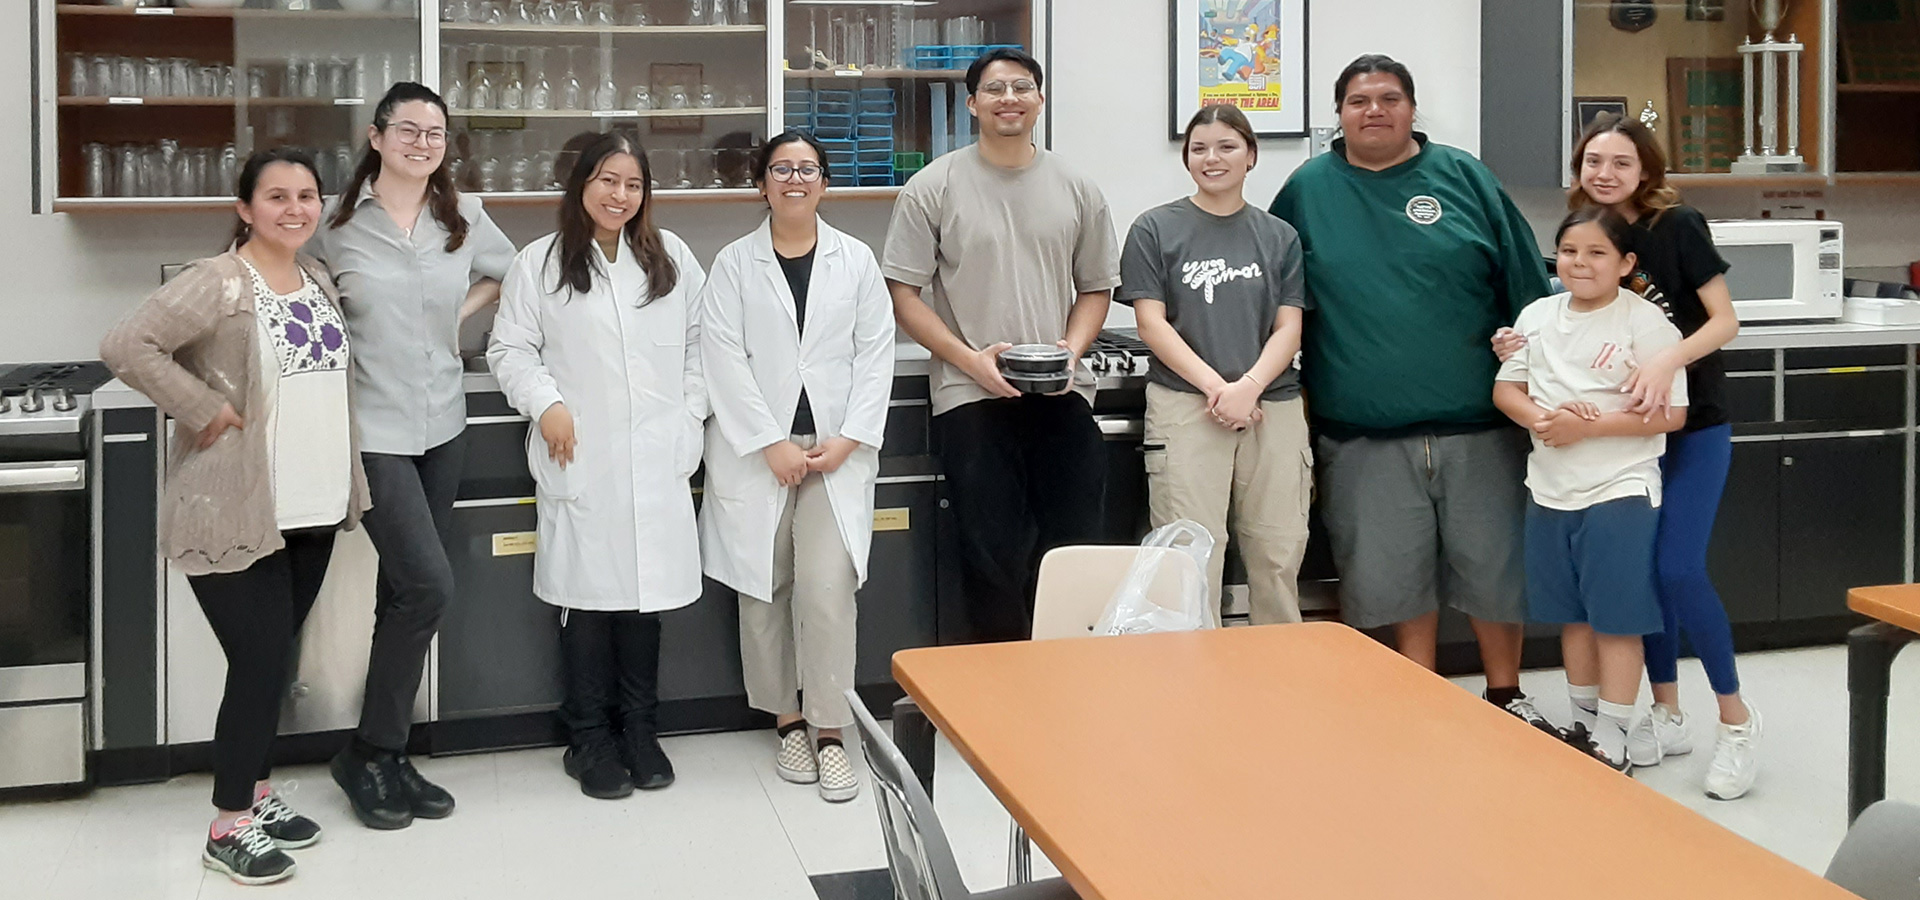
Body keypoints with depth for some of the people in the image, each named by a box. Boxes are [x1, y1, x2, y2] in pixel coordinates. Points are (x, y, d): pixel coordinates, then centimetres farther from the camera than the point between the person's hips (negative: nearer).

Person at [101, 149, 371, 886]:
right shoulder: (217, 283, -14)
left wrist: (343, 485, 14)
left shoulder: (319, 281, 11)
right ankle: (229, 827, 8)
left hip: (311, 508, 7)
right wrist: (205, 411, -21)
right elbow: (125, 346, -22)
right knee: (261, 664, -5)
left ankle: (257, 795, 30)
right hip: (236, 514, -7)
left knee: (273, 661, 16)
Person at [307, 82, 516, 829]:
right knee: (429, 586, -14)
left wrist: (463, 309, 7)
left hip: (442, 426, 5)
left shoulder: (463, 219, 5)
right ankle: (367, 754, 5)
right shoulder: (336, 224, -7)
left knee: (404, 595, 11)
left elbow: (510, 272, 22)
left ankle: (388, 756, 22)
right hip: (372, 429, -5)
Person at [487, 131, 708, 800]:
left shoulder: (672, 258, 11)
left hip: (657, 460, 2)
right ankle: (589, 737, 14)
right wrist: (545, 402, -10)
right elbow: (510, 348, 5)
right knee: (587, 592, 1)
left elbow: (701, 342, 14)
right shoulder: (539, 264, 3)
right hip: (581, 460, -2)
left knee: (646, 588, 6)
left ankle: (640, 729, 21)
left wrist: (691, 413, 5)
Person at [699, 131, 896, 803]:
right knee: (765, 591, 4)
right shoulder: (735, 264, 5)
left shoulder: (856, 261, 9)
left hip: (837, 450, 0)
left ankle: (830, 731, -1)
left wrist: (850, 438, -6)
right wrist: (771, 443, -11)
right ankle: (787, 721, 18)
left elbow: (875, 353, 5)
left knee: (827, 590, -10)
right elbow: (724, 359, -3)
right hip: (755, 452, 0)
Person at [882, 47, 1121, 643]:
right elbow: (903, 293, -2)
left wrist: (1073, 347, -5)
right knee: (993, 560, 1)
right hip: (971, 400, -3)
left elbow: (1096, 287, 15)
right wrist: (971, 359, -13)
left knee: (1074, 549, 6)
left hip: (1060, 398, 3)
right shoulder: (933, 188, -1)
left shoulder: (1077, 190, 9)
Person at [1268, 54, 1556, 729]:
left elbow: (1528, 288, 6)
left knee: (1494, 564, 7)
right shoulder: (1308, 189, 5)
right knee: (1395, 574, 6)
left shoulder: (1463, 177, 4)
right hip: (1364, 436, 0)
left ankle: (1506, 695, 25)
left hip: (1478, 426, 0)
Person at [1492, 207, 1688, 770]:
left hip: (1620, 490, -5)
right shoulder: (1538, 315, 6)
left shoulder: (1646, 323, -10)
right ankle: (1584, 726, 29)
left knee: (1615, 618, 1)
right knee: (1572, 615, 15)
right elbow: (1506, 388, 9)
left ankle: (1611, 744, 11)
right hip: (1550, 489, 5)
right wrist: (1541, 419, -12)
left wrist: (1589, 426, -19)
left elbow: (1672, 414, -13)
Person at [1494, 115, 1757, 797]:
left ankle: (1736, 718, 4)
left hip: (1694, 426, -5)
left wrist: (1666, 363, -30)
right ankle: (1667, 713, 22)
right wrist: (1525, 346, -9)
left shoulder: (1678, 226, -11)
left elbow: (1725, 321, -13)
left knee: (1679, 569, -13)